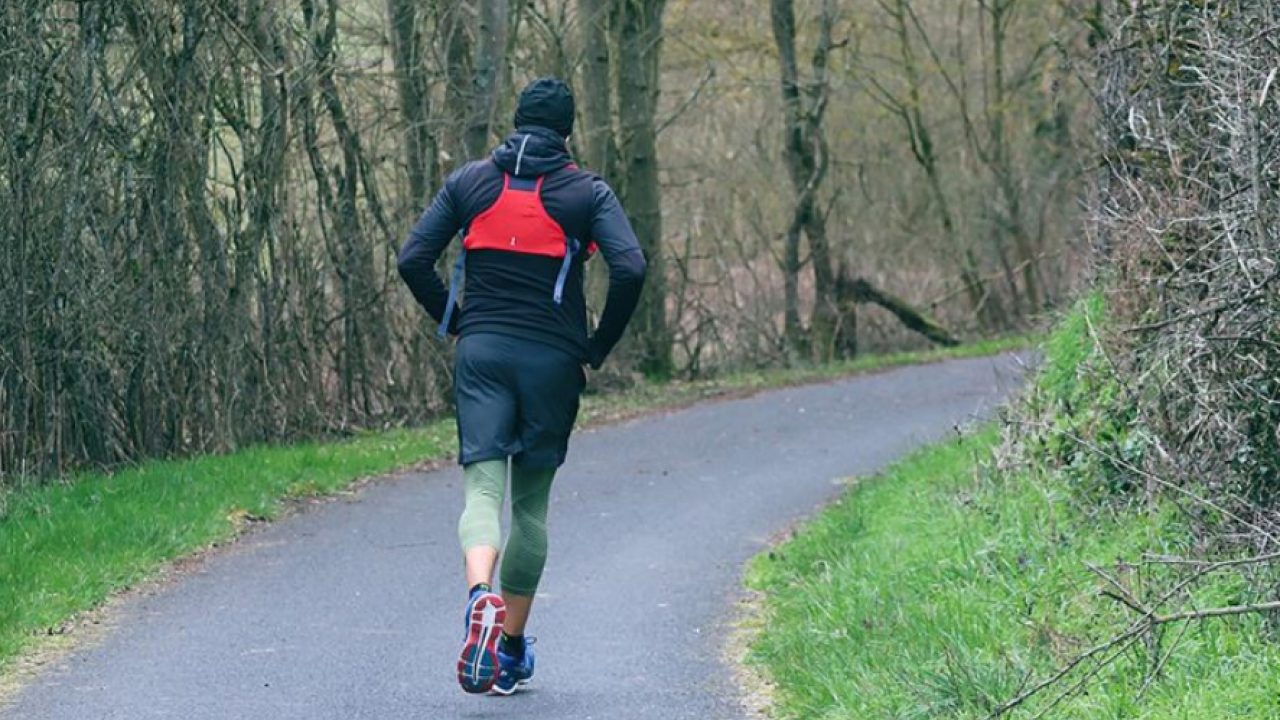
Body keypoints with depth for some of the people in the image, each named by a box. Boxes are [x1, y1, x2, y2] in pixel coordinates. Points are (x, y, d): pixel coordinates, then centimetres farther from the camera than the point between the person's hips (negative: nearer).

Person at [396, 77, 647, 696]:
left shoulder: (469, 182, 7)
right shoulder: (587, 192, 1)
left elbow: (413, 260, 2)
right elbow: (630, 269, -12)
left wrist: (456, 324, 13)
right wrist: (599, 346, 1)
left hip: (481, 351, 1)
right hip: (553, 360, -1)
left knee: (482, 488, -6)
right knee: (530, 503, 11)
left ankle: (480, 595, -38)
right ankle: (511, 652, 15)